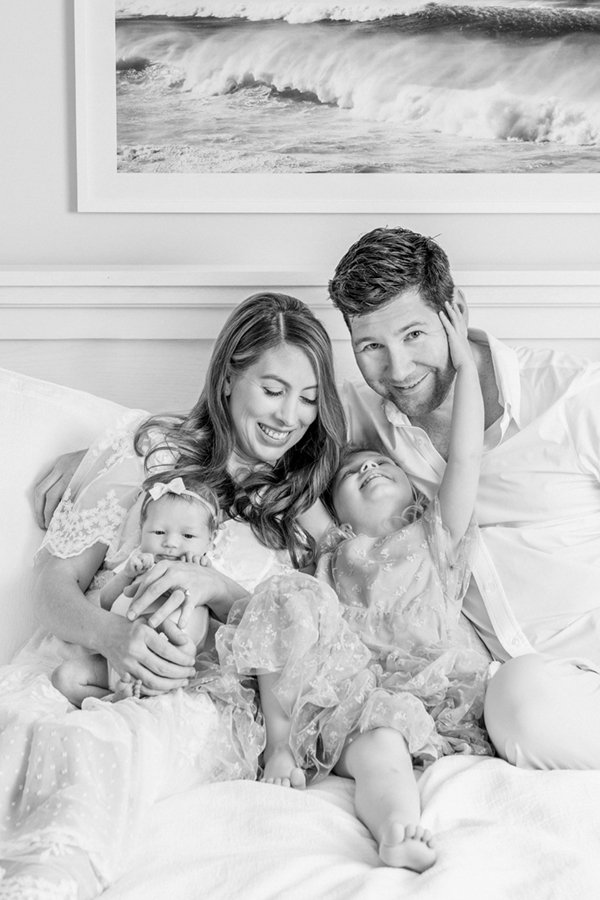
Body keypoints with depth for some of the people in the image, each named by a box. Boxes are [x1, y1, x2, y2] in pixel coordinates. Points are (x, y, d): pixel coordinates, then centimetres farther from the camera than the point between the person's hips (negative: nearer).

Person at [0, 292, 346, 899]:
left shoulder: (308, 506, 18)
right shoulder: (146, 446, 14)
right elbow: (55, 579, 9)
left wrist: (216, 588, -10)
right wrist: (109, 633, -15)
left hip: (204, 697, 0)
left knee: (93, 750, -38)